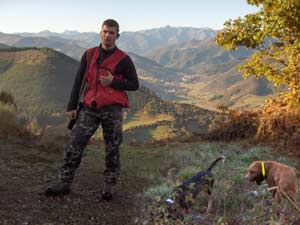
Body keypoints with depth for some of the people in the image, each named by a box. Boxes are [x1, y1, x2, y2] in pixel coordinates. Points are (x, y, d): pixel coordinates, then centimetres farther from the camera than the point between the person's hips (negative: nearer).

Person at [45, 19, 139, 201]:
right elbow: (79, 81, 10)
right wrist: (72, 106, 5)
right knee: (75, 143, -5)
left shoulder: (124, 60, 0)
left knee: (112, 149, 4)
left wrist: (113, 81, -13)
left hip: (112, 109, -2)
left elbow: (134, 84, 3)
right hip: (89, 108, 3)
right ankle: (65, 183, 2)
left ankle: (110, 185, 18)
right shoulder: (89, 55, 9)